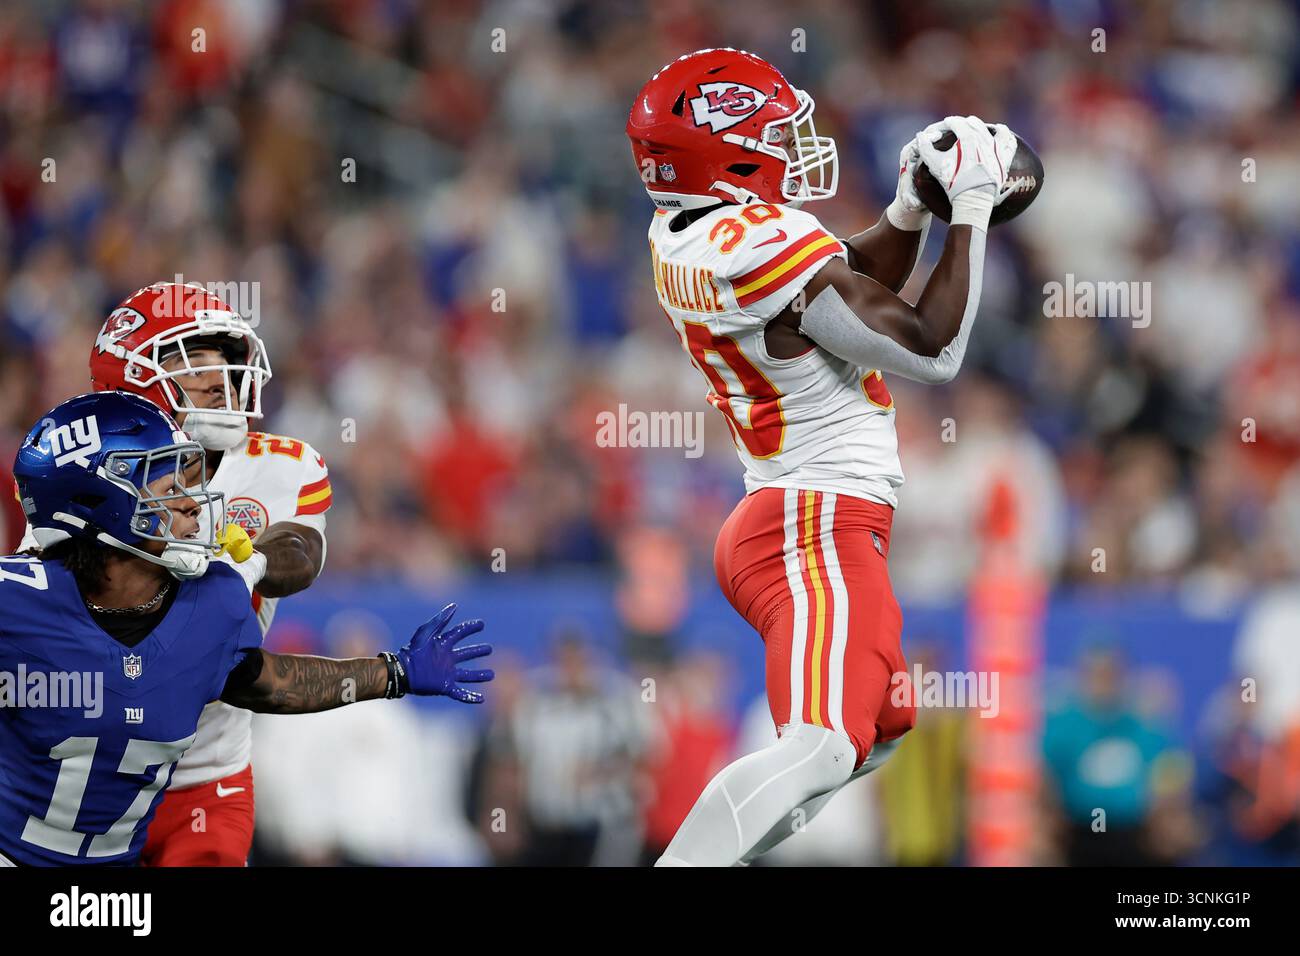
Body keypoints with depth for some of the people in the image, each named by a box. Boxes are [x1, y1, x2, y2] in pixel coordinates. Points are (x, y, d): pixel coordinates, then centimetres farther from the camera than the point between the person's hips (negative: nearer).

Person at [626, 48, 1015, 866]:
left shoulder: (682, 239, 8)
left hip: (771, 524, 10)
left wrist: (914, 206, 6)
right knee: (823, 749, -25)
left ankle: (714, 857, 15)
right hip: (821, 528, -10)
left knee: (878, 729, 23)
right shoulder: (769, 248, -20)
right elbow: (933, 353, -15)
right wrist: (972, 210, -9)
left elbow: (859, 281, 22)